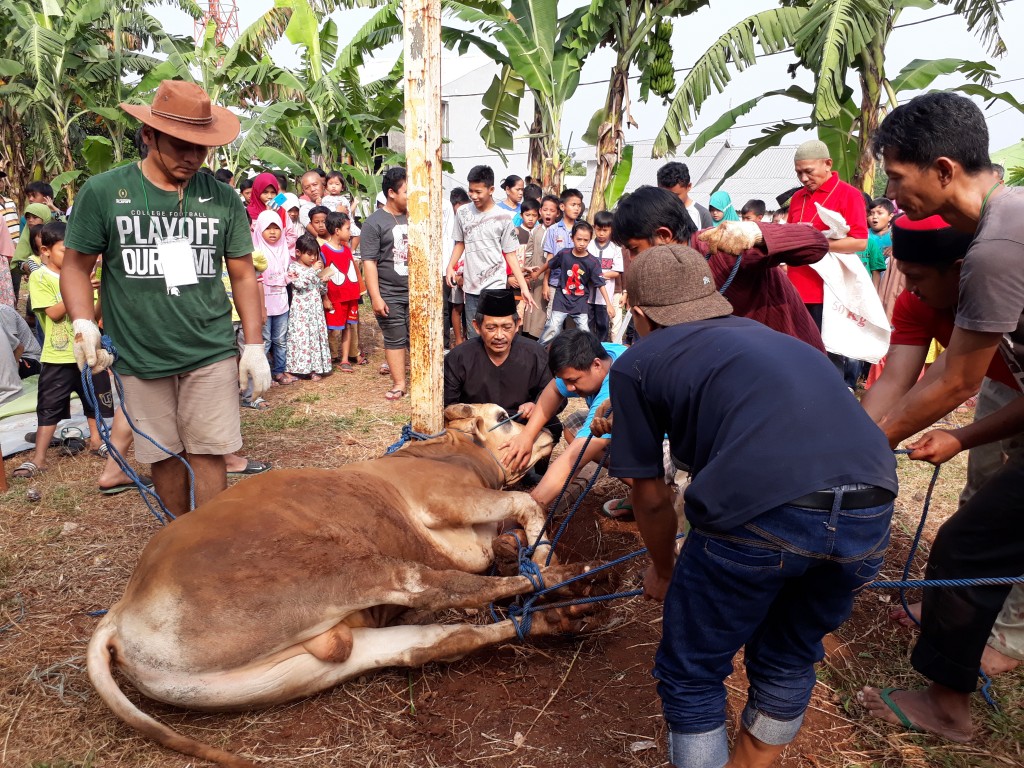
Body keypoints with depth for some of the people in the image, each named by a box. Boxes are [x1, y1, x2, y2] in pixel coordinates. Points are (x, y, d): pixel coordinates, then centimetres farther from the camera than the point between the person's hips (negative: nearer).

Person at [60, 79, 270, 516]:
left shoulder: (222, 198, 1)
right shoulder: (102, 193, -3)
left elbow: (243, 274, 6)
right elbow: (76, 266, 3)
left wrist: (254, 345, 2)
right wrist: (83, 323, -15)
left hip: (212, 353, 0)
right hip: (139, 357, 0)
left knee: (207, 453, 0)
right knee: (164, 455, 12)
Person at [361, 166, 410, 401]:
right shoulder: (375, 221, -7)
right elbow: (369, 262, -11)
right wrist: (376, 297, -16)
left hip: (414, 291, 4)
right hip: (389, 293, -4)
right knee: (396, 339, 4)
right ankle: (399, 384, 16)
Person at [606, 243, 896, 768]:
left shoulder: (636, 364, 15)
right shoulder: (766, 336, 32)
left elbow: (651, 497, 20)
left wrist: (663, 572, 40)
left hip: (761, 511, -6)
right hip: (870, 512, 7)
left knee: (691, 677, 19)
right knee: (788, 663, 30)